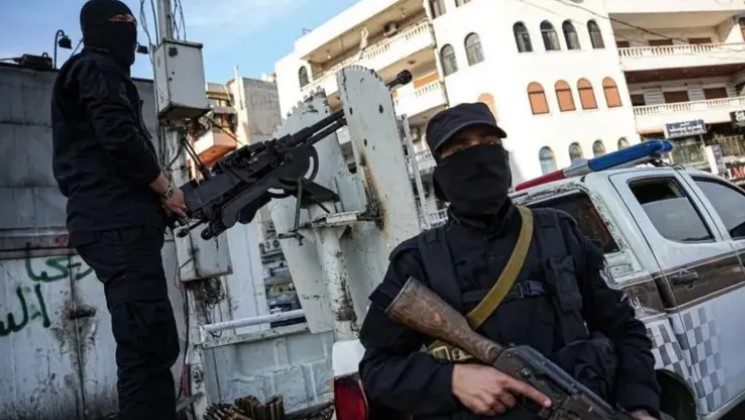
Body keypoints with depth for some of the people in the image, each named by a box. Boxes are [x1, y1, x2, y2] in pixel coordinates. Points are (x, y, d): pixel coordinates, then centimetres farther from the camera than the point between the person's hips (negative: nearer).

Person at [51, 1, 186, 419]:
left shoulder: (94, 72, 30)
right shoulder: (97, 69, 1)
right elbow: (119, 139, -15)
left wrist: (157, 193, 13)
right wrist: (166, 189, -5)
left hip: (113, 221, 10)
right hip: (118, 224, -10)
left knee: (155, 346, 9)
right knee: (147, 348, -15)